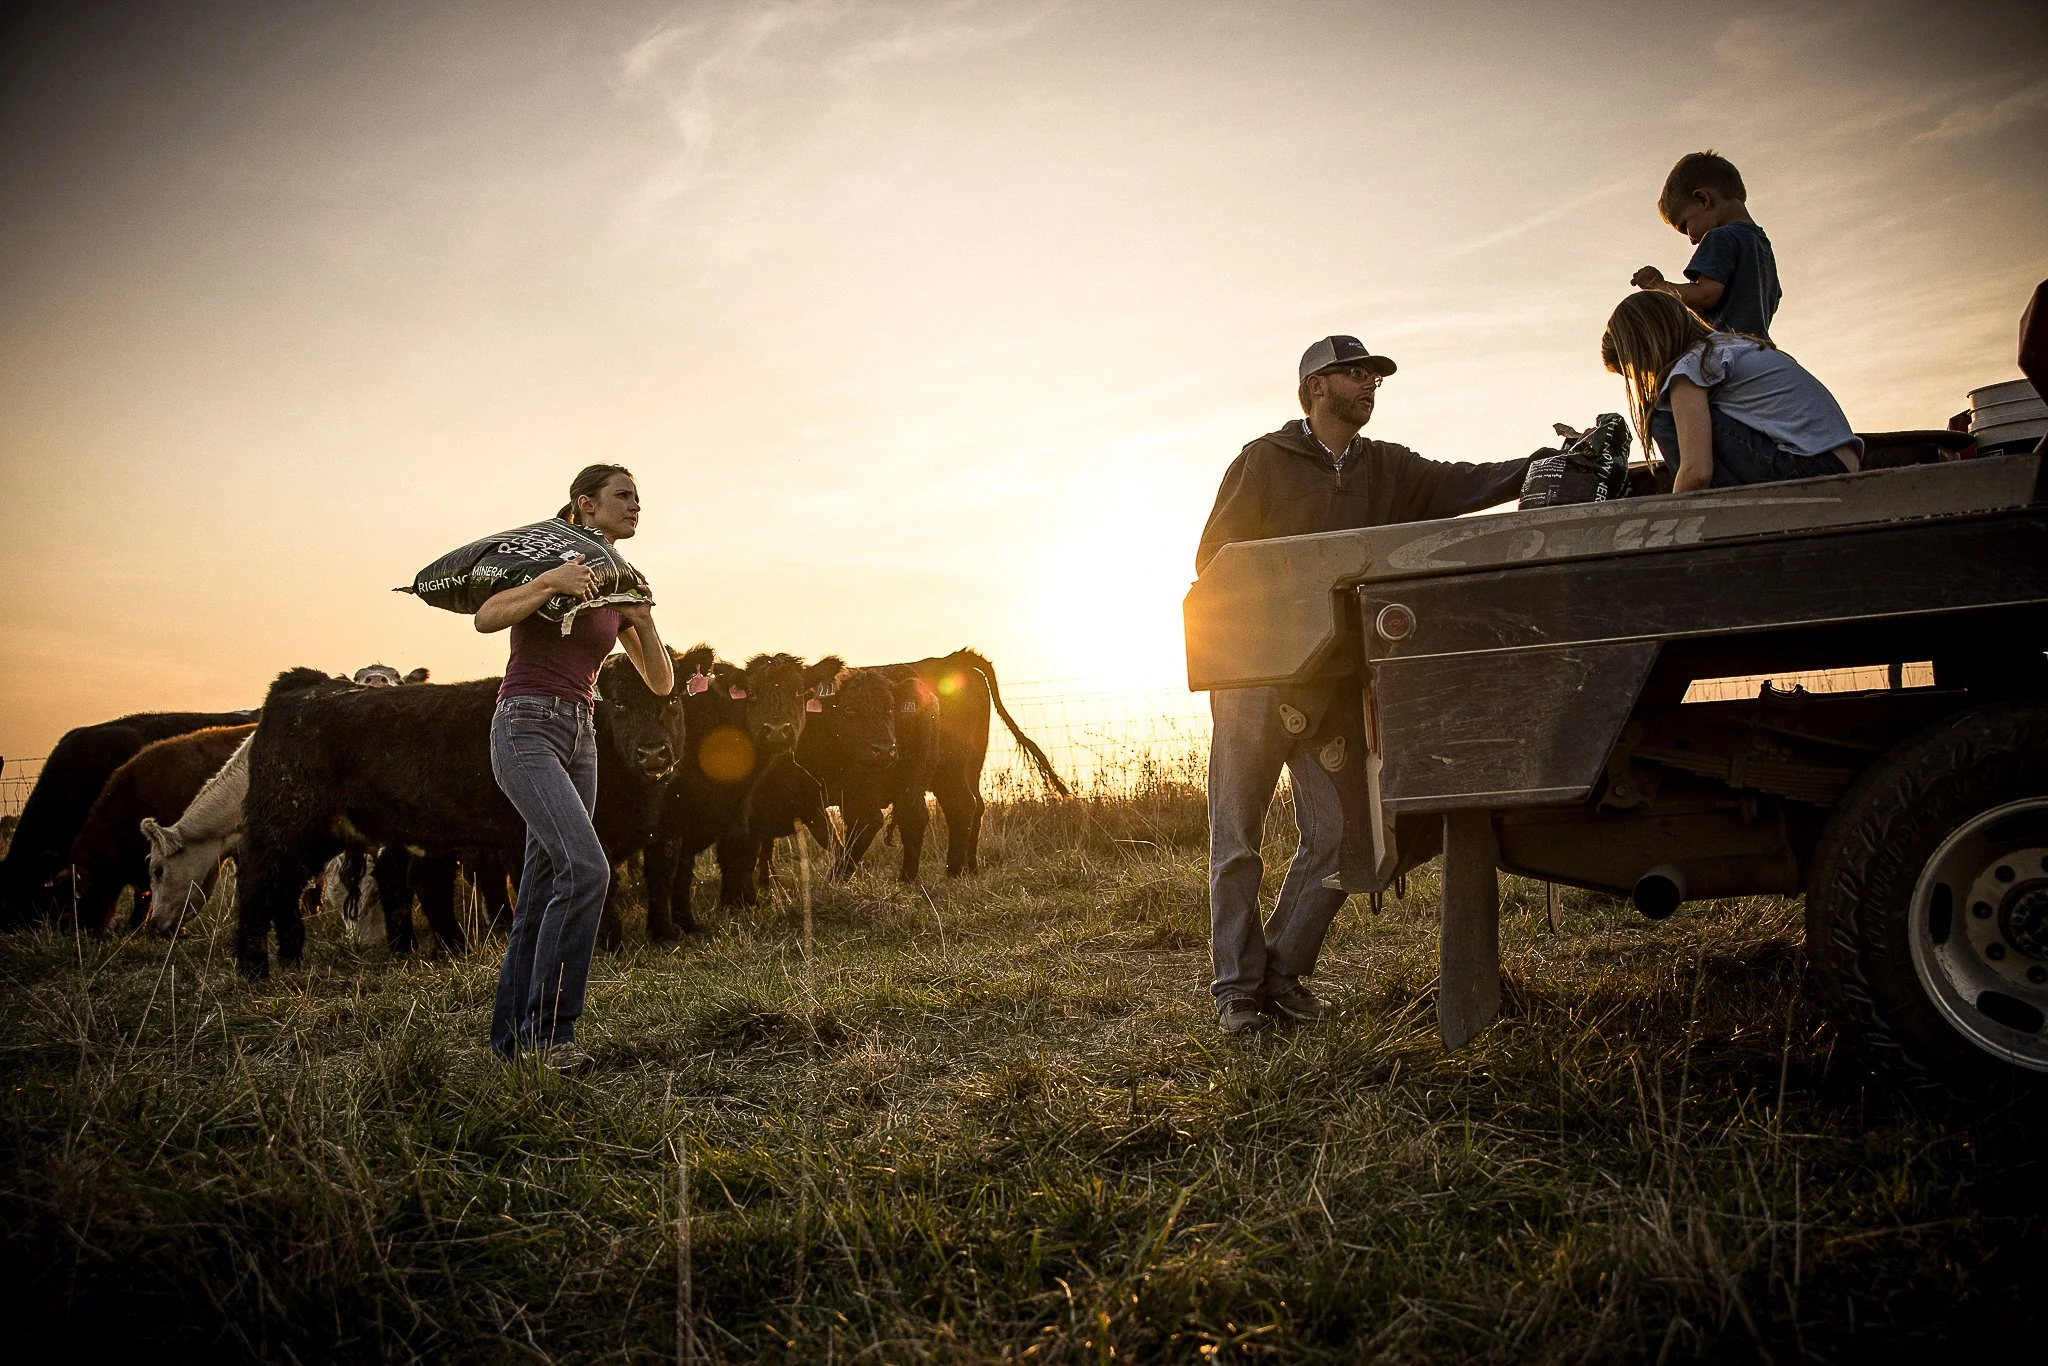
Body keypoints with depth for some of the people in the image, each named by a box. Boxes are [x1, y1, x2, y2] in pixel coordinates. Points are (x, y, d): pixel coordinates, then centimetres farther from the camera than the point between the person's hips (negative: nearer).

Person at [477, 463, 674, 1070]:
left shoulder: (619, 590, 15)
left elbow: (661, 683, 12)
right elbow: (486, 618, -19)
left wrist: (645, 621, -4)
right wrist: (550, 581, -31)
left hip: (578, 741, 7)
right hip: (526, 730, -7)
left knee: (544, 896, 7)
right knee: (586, 868, -23)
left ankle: (511, 1039, 16)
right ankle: (548, 1026, -14)